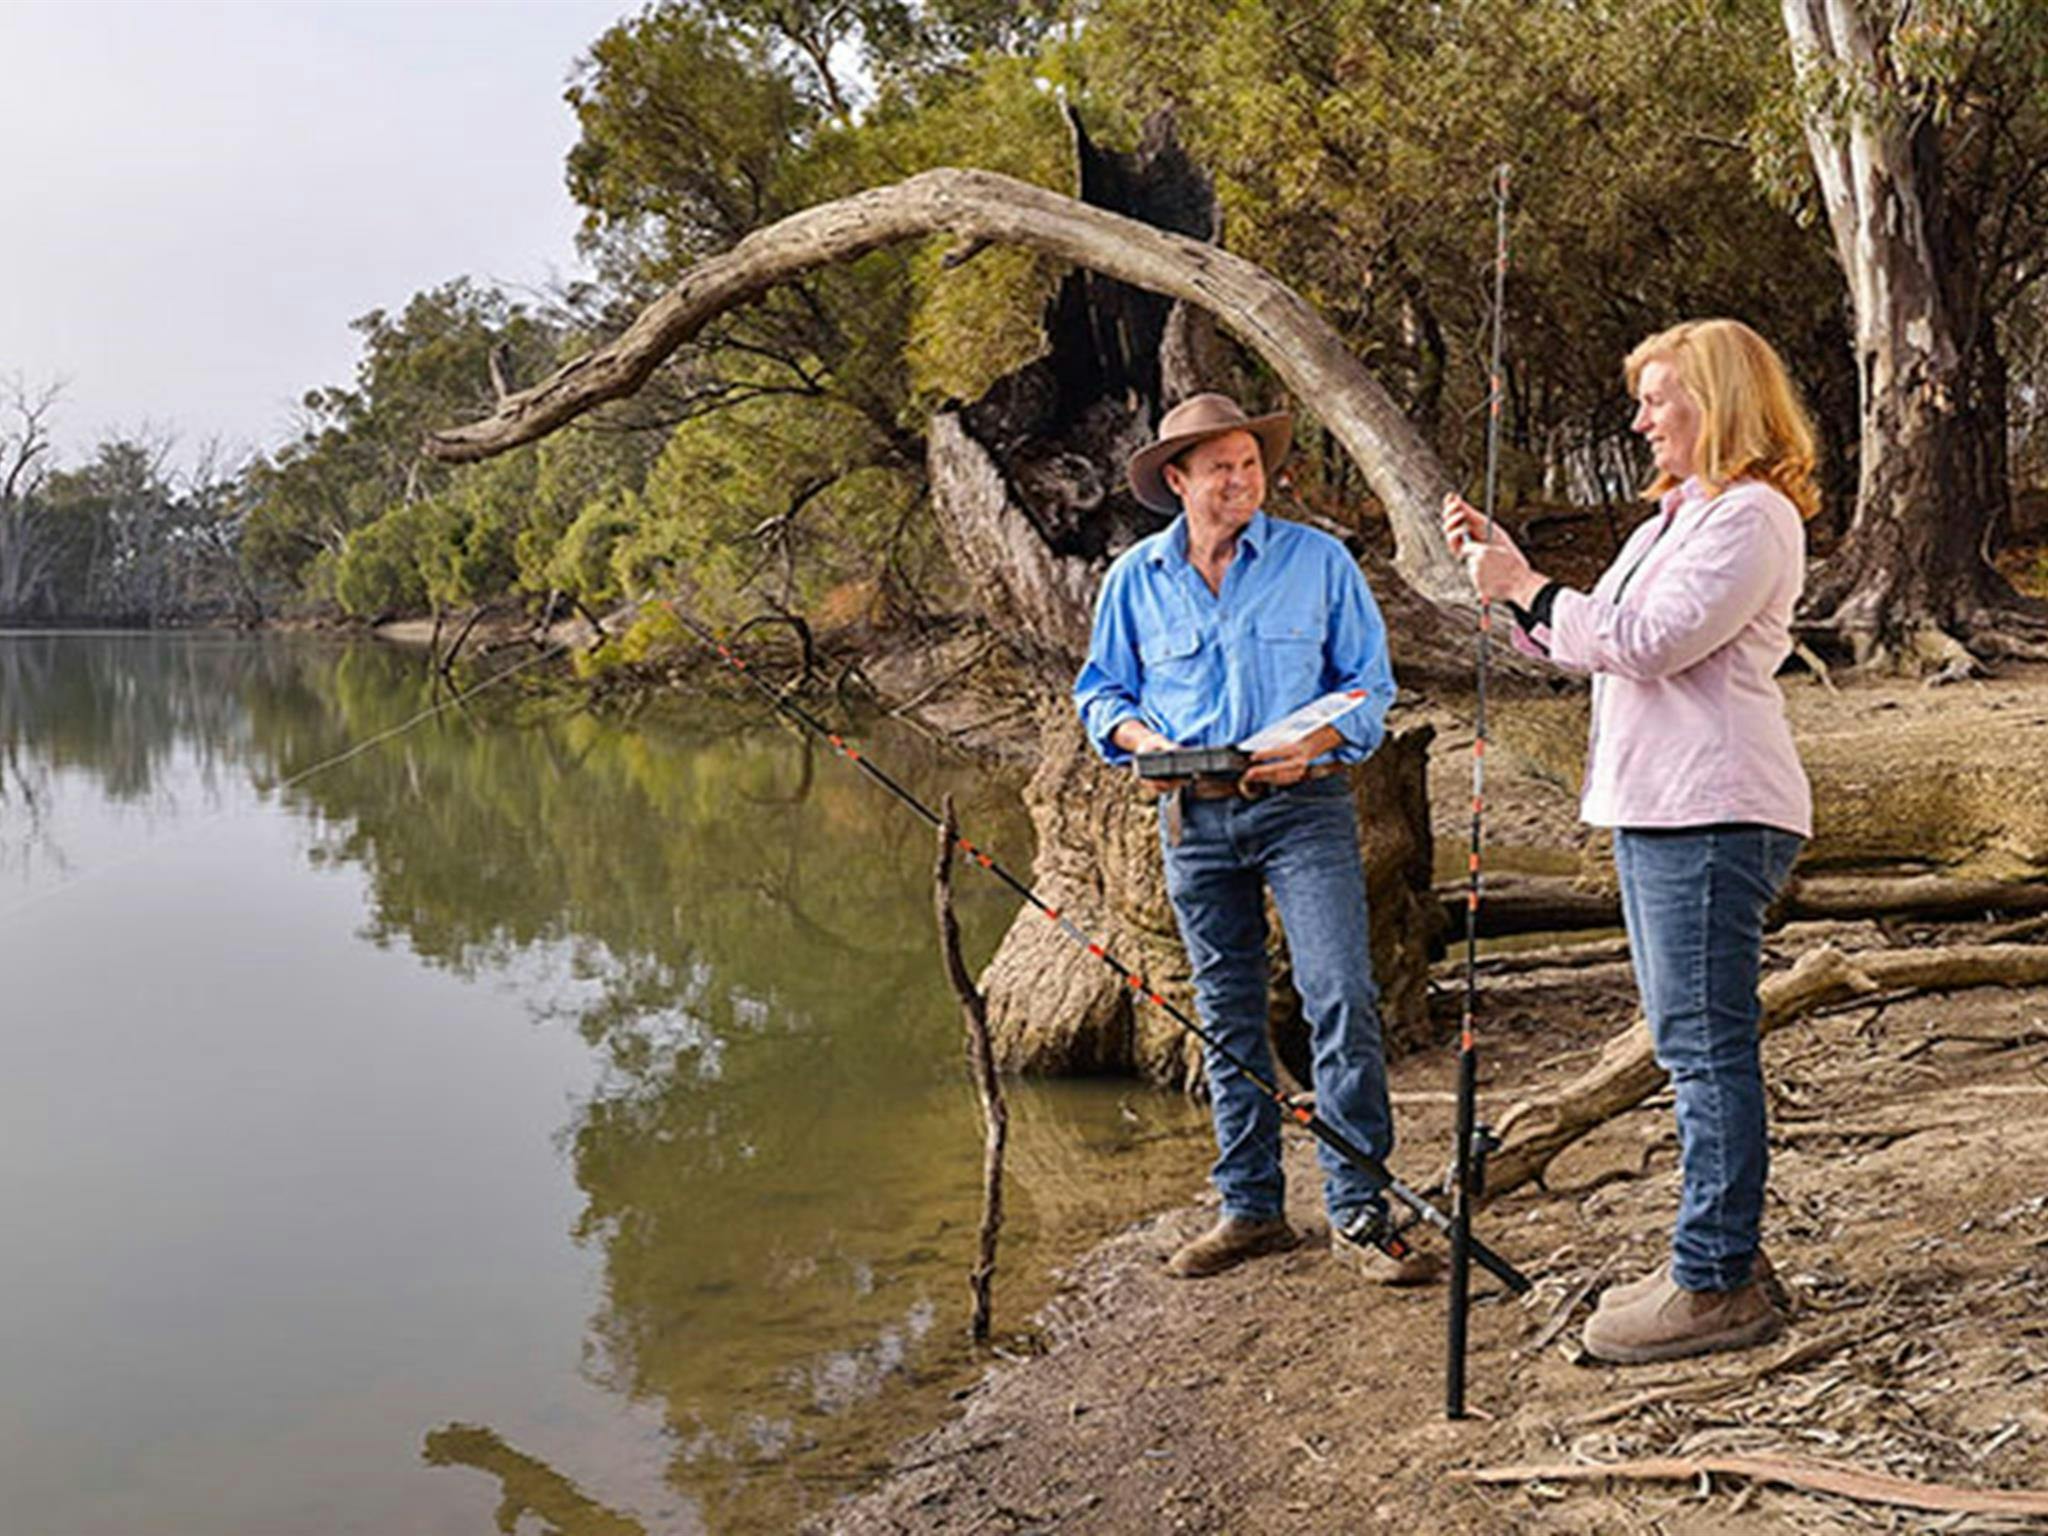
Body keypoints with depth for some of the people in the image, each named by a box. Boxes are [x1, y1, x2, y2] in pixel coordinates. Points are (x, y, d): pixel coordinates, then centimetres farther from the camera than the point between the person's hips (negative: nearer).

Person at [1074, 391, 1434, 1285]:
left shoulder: (1318, 560, 1)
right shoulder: (1135, 578, 7)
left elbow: (1369, 684, 4)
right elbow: (1100, 691, 16)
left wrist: (1311, 743, -14)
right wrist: (1142, 739, -6)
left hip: (1302, 807, -3)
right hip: (1194, 817, 3)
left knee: (1342, 999, -12)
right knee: (1227, 1018, 9)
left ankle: (1358, 1212, -4)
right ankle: (1250, 1208, 19)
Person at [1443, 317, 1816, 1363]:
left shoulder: (1752, 516, -9)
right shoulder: (1674, 515, 23)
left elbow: (1647, 642, -19)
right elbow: (1583, 643, 24)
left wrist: (1527, 589, -10)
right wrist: (1500, 564, 15)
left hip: (1711, 815, -10)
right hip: (1656, 808, 11)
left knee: (1706, 1044, -8)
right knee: (1694, 1045, 14)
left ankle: (1714, 1287, -3)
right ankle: (1724, 1254, 24)